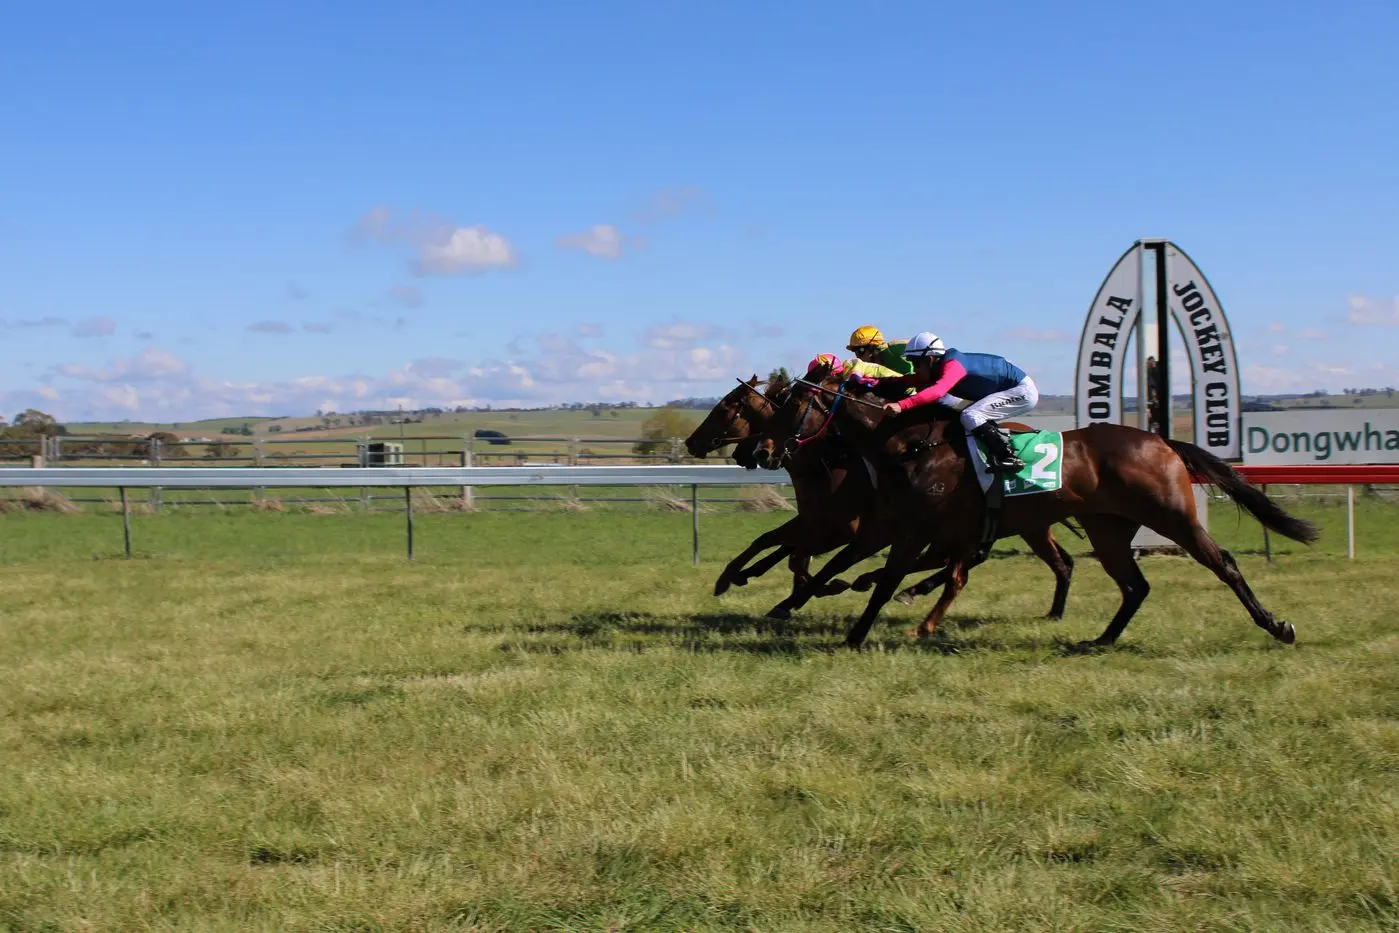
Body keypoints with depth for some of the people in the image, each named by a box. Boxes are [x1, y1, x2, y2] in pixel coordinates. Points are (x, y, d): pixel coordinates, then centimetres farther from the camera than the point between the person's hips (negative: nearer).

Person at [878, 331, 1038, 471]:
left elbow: (937, 391, -41)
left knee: (970, 417, -23)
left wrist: (901, 405, -48)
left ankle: (1008, 457, -21)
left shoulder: (952, 365, -25)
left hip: (1023, 390, -10)